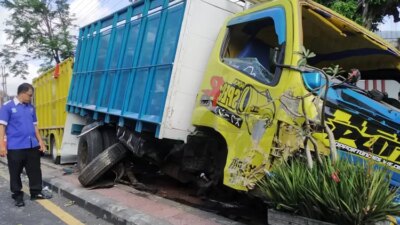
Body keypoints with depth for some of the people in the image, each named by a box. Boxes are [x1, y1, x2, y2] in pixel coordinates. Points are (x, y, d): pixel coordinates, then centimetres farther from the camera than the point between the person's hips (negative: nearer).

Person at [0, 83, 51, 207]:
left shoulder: (31, 107, 11)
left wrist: (40, 141, 13)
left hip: (32, 145, 5)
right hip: (15, 147, -5)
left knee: (35, 171, 10)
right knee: (15, 173, 8)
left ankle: (36, 193, 22)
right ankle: (17, 196, 20)